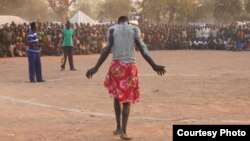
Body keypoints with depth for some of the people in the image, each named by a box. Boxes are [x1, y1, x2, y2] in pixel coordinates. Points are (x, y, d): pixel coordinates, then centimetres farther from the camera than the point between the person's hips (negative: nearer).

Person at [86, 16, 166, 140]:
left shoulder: (112, 29, 7)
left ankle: (118, 127, 17)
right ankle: (123, 131, -5)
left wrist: (96, 68, -3)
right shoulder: (134, 29, 7)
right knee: (127, 99, 6)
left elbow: (107, 49, -4)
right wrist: (153, 65, -3)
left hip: (116, 66, 1)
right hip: (130, 66, 0)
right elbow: (142, 48, -3)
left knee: (117, 96, 20)